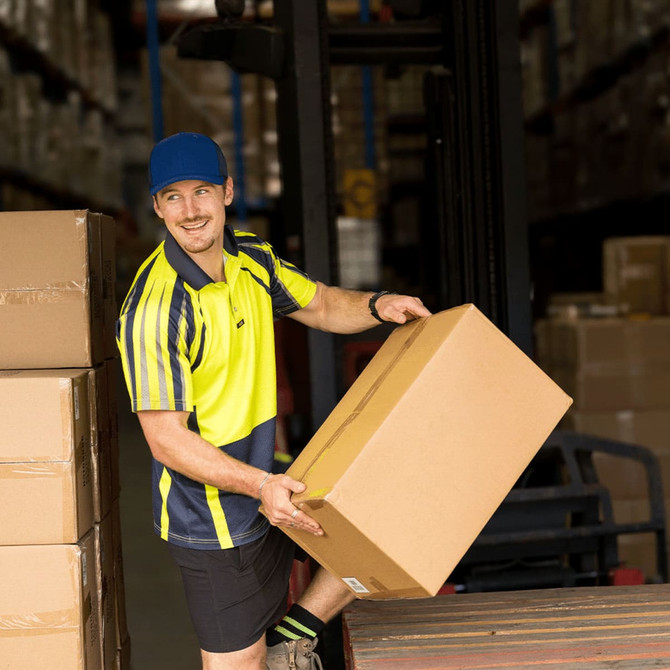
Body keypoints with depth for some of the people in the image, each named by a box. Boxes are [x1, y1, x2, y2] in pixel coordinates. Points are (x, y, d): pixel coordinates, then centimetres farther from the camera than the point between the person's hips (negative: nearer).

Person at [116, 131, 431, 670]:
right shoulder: (155, 307, -24)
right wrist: (260, 484, -36)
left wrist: (376, 305, -6)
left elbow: (320, 305, 16)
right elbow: (166, 439, -24)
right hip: (212, 520, -8)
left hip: (264, 491, 8)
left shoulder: (251, 258, 1)